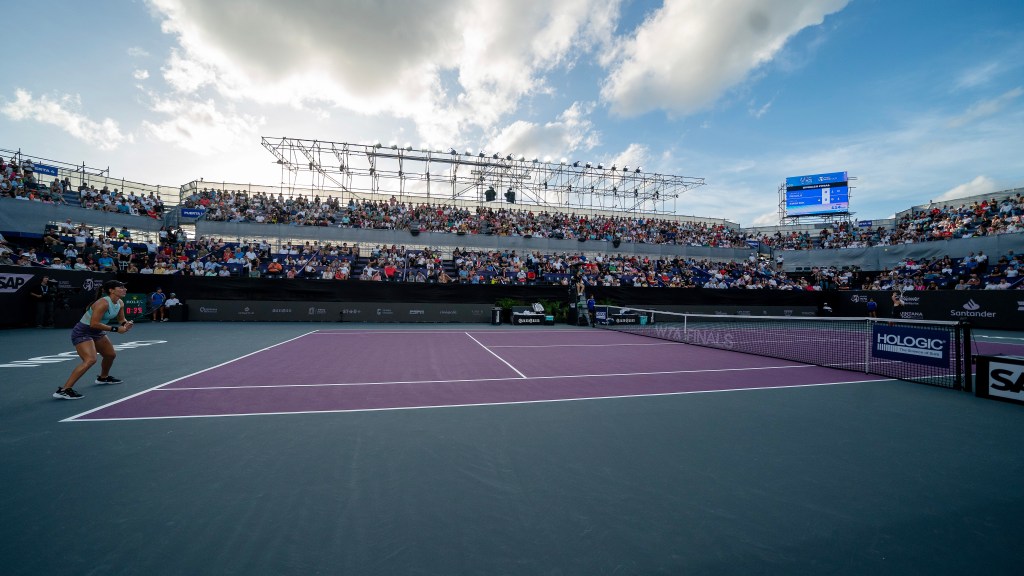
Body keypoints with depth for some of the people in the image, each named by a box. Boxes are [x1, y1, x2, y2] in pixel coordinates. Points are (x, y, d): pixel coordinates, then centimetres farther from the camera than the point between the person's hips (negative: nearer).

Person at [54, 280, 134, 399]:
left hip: (97, 332, 9)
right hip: (82, 332, -9)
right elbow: (94, 324, -31)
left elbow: (121, 319, 11)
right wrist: (115, 329, -30)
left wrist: (125, 324, -11)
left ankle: (103, 377, 49)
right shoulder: (103, 303, -28)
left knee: (111, 355, 22)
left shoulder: (120, 303, -2)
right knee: (90, 360, -26)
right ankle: (63, 390, -23)